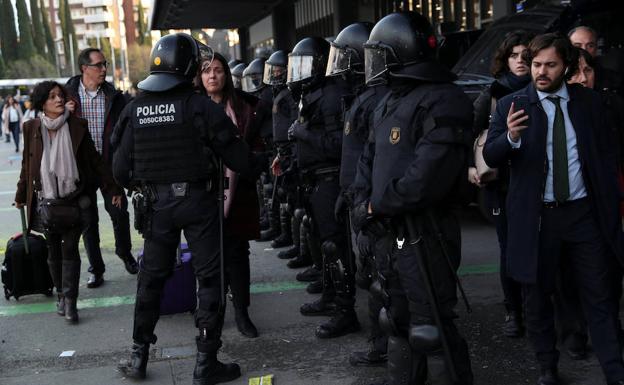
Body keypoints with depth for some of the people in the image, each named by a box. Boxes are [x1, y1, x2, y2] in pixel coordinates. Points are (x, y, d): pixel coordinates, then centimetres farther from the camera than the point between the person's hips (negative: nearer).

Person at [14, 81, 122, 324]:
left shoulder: (77, 126, -3)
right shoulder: (32, 128, 1)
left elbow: (94, 160, 1)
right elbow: (27, 165, 11)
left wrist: (113, 189, 1)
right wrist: (21, 196, 17)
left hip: (73, 200, -2)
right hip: (45, 201, 2)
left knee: (70, 250, -3)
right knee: (54, 251, 10)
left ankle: (70, 301, 0)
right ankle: (62, 296, 23)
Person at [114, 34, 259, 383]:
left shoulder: (135, 109, 0)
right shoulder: (200, 106, -12)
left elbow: (121, 169, 2)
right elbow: (237, 157, -10)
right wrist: (255, 167, 11)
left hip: (156, 203, 4)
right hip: (198, 200, -4)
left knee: (152, 276, 18)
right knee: (210, 278, 6)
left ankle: (139, 357, 25)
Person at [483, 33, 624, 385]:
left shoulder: (589, 101, 3)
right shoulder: (512, 105, -3)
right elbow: (491, 157, -11)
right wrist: (511, 137, -32)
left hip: (585, 213, 1)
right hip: (537, 217, -1)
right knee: (538, 298, 11)